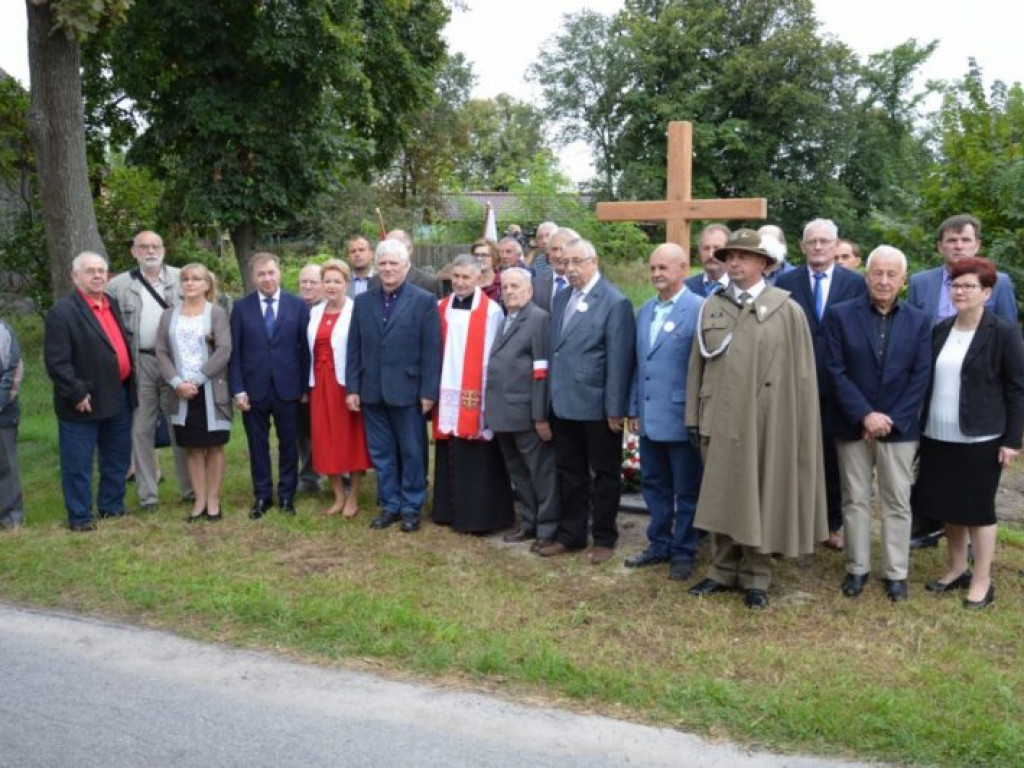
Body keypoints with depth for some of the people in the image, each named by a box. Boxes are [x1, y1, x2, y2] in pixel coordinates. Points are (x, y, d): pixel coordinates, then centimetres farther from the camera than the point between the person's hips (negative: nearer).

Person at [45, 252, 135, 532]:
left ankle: (112, 506, 30)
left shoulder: (113, 304, 11)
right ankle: (79, 516, 15)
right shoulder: (62, 311, -13)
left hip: (119, 397, 7)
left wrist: (129, 386, 10)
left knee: (118, 459, 17)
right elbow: (56, 361, -17)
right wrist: (76, 393, -19)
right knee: (78, 464, 4)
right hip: (85, 401, -7)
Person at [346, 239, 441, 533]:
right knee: (381, 452, 11)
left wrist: (428, 392, -11)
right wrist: (352, 388, 3)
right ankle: (389, 505, 24)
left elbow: (431, 351, -7)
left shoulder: (424, 301, -4)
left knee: (412, 453, 7)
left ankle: (412, 507, 19)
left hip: (407, 390, -4)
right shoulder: (363, 301, 8)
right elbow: (354, 348, 8)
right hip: (372, 391, 4)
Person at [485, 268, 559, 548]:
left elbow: (541, 372, -15)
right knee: (518, 472, 18)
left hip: (525, 412, -8)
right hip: (503, 411, 8)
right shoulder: (504, 320, 15)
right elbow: (496, 366, 14)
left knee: (541, 471, 4)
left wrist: (540, 415, -19)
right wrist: (492, 408, 9)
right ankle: (529, 522, 31)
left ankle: (547, 528, 15)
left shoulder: (538, 318, -10)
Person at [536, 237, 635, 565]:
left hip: (597, 406, -6)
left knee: (604, 475, 8)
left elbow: (618, 359, -14)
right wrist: (551, 396, 8)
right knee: (569, 473, 15)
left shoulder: (615, 302, -11)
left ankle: (604, 538, 22)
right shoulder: (561, 298, 11)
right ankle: (570, 534, 28)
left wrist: (615, 409, -16)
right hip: (564, 404, 6)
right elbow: (554, 350, 12)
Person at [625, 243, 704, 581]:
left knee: (686, 490, 7)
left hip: (682, 418, -7)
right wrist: (634, 408, 13)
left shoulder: (698, 309, -11)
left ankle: (683, 552, 21)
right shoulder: (645, 310, 11)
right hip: (649, 417, 7)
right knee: (654, 485, 17)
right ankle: (659, 544, 31)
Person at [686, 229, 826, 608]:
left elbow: (801, 374, -4)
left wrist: (798, 426, -6)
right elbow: (697, 365, 9)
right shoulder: (711, 307, 7)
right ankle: (723, 570, 25)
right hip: (719, 420, 3)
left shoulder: (786, 310, -4)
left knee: (759, 497, 6)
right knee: (720, 497, 11)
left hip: (764, 421, -3)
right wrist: (693, 415, 6)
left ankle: (756, 577, 20)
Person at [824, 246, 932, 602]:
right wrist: (865, 415, -14)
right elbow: (836, 371, -7)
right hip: (852, 425, -1)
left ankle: (896, 572, 18)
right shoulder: (841, 315, -2)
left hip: (899, 426, 1)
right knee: (855, 500, 8)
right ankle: (857, 568, 20)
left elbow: (921, 377, -1)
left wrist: (890, 419, -10)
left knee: (897, 502, 6)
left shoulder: (919, 321, 4)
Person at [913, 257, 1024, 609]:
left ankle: (982, 580, 17)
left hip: (980, 439, -5)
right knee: (949, 505, 13)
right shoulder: (940, 330, 7)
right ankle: (957, 568, 30)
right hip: (938, 436, 5)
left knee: (978, 508, 4)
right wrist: (923, 425, 10)